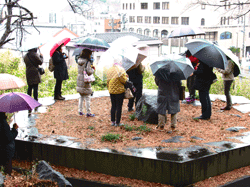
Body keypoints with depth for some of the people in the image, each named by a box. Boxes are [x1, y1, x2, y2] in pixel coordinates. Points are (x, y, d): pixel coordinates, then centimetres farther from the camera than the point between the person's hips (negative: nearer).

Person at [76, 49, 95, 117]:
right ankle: (88, 113, 9)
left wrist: (90, 67, 11)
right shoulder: (87, 62, -17)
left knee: (81, 97, 18)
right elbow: (89, 72, -22)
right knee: (87, 98, 2)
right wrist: (93, 69, -3)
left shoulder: (79, 61, 7)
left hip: (79, 82, 7)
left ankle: (80, 111, 22)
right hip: (85, 83, -7)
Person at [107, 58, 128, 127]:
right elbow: (124, 80, -15)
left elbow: (108, 81, 10)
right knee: (119, 106, 3)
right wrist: (126, 77, 5)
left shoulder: (109, 70, 4)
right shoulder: (121, 70, -15)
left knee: (113, 106, 15)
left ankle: (112, 121, 19)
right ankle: (117, 122, 7)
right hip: (119, 91, -6)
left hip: (111, 91, 6)